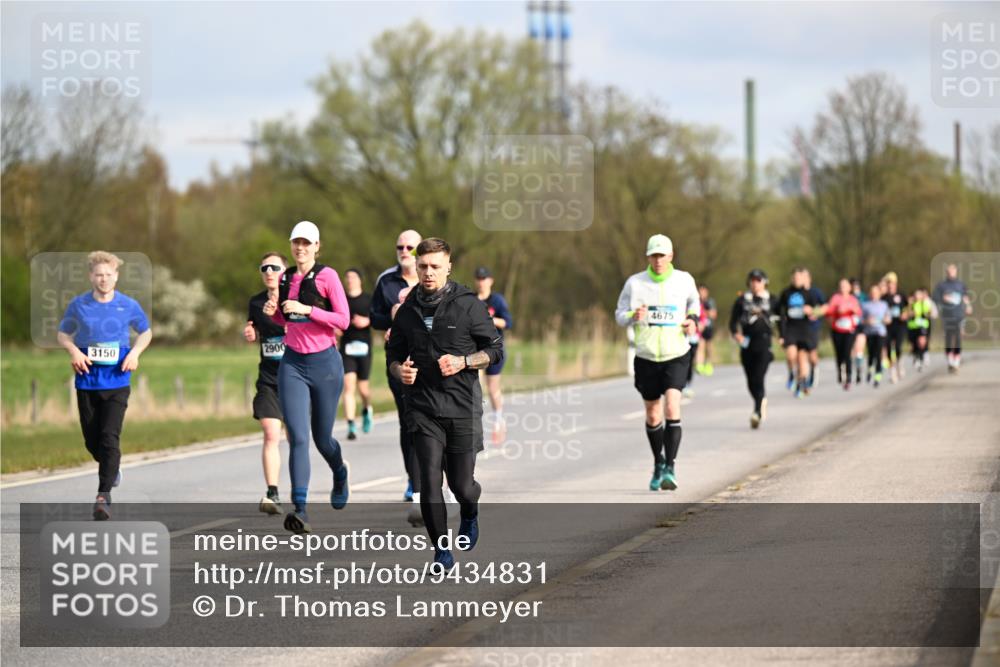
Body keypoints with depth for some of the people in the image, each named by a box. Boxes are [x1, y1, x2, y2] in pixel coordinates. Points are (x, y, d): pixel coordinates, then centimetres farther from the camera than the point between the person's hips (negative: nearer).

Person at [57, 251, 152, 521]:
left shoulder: (128, 305, 0)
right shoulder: (78, 305, 1)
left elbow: (145, 332, 16)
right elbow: (62, 333, 13)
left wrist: (135, 352, -4)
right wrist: (74, 351, -8)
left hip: (117, 380, -2)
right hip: (86, 380, 2)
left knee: (110, 437, -15)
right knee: (92, 440, 9)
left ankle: (104, 495, -14)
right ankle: (112, 468, 42)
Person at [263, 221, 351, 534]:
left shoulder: (327, 276, -7)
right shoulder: (285, 278, 9)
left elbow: (343, 320, -12)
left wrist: (307, 309, -21)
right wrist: (273, 311, 1)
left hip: (324, 362, -3)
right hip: (293, 363, 3)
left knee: (322, 438, 10)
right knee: (297, 438, -10)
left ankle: (340, 475, 45)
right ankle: (300, 510, -16)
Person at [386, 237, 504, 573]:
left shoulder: (468, 305, -3)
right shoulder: (407, 310, 6)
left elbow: (495, 349, 1)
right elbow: (394, 354, 18)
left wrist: (463, 362, -15)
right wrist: (399, 370, -5)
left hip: (462, 406, -2)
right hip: (423, 407, 2)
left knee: (461, 484, 4)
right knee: (429, 484, -10)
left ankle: (470, 515, 40)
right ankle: (441, 552, 1)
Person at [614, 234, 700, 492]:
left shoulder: (684, 280, 0)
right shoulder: (634, 283, -3)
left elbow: (693, 301, 21)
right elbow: (620, 315, 4)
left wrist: (693, 320, 2)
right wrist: (634, 316, -19)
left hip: (676, 356, -1)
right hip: (646, 357, 1)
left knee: (672, 407, -21)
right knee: (653, 416, 10)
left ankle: (670, 468, -21)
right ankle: (658, 463, 34)